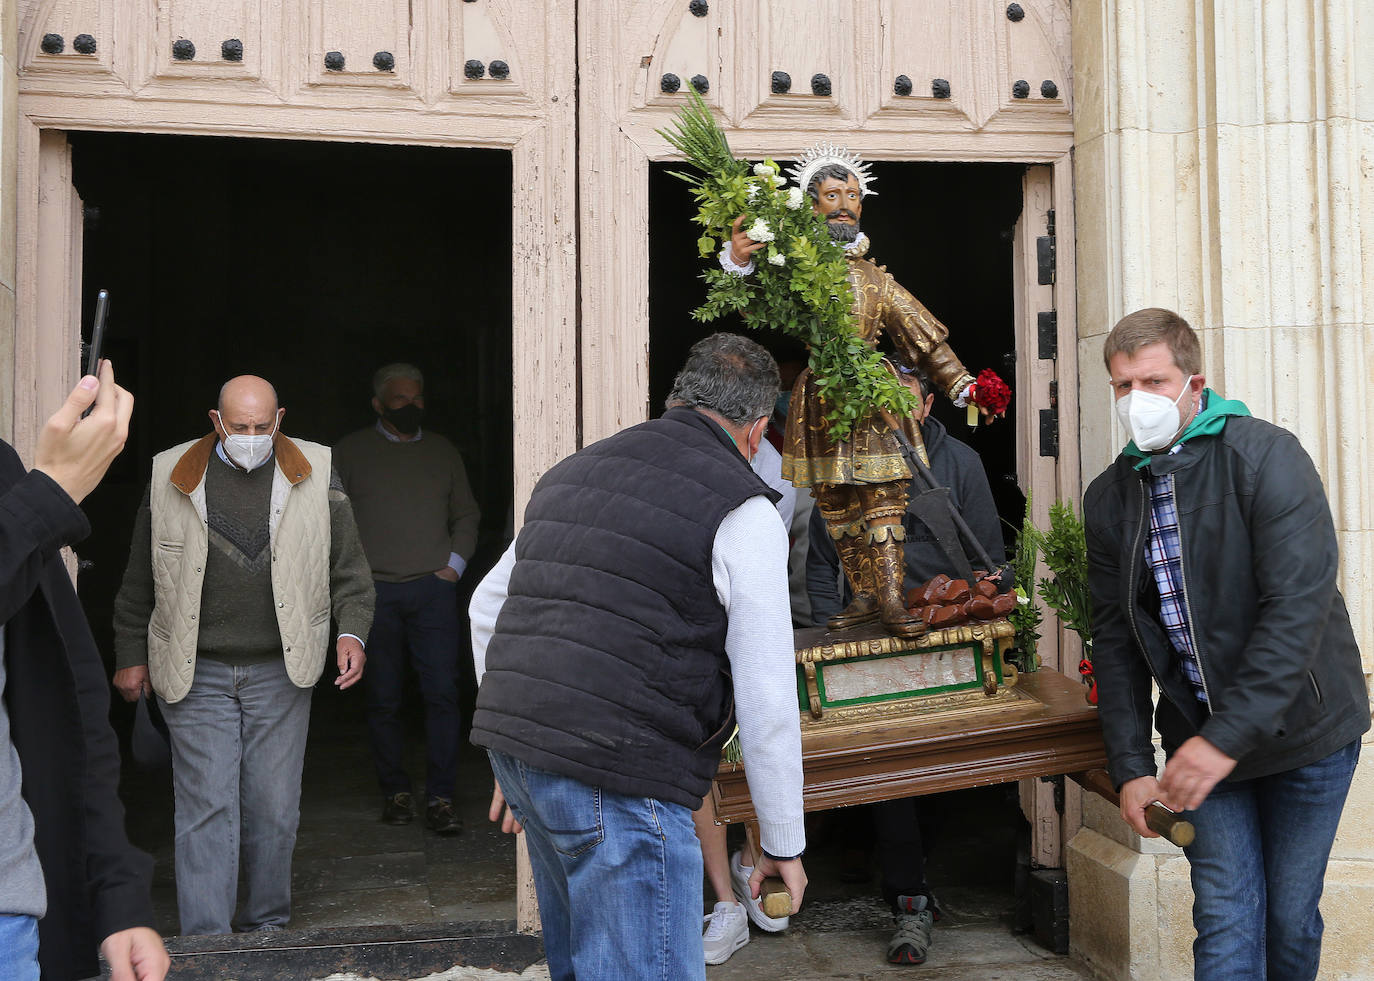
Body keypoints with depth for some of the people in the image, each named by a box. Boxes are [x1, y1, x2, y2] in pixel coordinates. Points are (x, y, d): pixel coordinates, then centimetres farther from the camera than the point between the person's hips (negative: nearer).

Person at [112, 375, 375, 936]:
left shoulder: (315, 476, 4)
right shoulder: (171, 478, 3)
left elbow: (348, 569, 7)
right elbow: (139, 579, 11)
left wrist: (351, 632, -7)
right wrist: (131, 655, 12)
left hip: (280, 674, 1)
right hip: (196, 677, 0)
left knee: (274, 810, 6)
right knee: (206, 808, -3)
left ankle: (267, 926, 24)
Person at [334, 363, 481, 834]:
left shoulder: (442, 451, 13)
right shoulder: (351, 451, 7)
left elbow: (466, 513, 19)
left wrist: (455, 563, 6)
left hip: (432, 588, 1)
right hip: (375, 592, -1)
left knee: (442, 693, -6)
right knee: (383, 699, 4)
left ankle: (440, 798, -1)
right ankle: (395, 791, 16)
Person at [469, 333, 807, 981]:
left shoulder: (570, 473, 17)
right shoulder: (742, 509, -5)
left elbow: (487, 606, 24)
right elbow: (767, 698, -7)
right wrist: (783, 845, 3)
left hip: (518, 751, 8)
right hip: (616, 781, -8)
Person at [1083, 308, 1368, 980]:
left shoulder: (1266, 457, -15)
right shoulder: (1110, 497, 1)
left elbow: (1299, 604, -23)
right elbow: (1115, 638, 3)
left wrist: (1227, 738, -28)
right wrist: (1130, 767, -5)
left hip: (1301, 727, -3)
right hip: (1199, 738, 3)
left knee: (1291, 916, 8)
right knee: (1225, 918, -2)